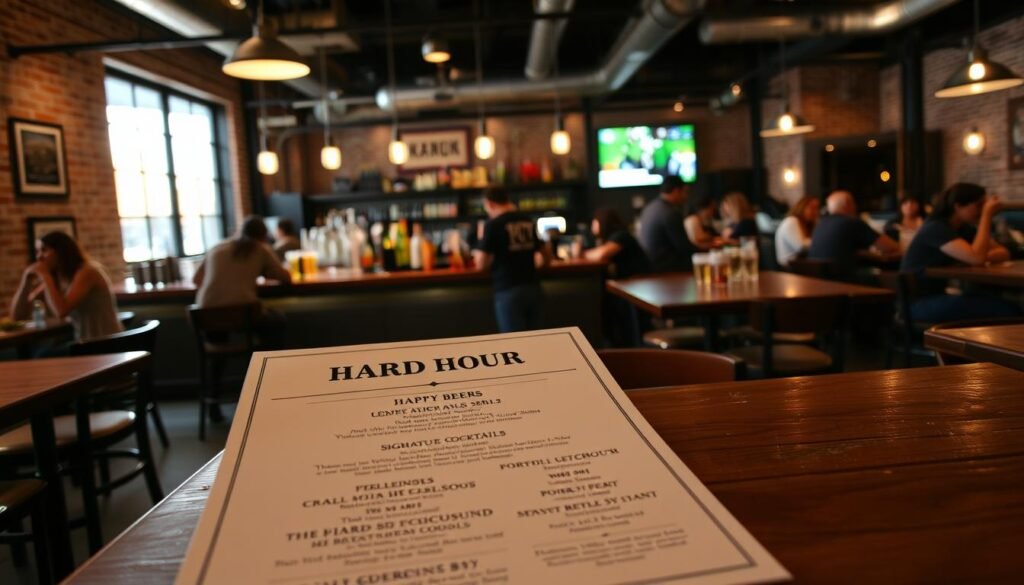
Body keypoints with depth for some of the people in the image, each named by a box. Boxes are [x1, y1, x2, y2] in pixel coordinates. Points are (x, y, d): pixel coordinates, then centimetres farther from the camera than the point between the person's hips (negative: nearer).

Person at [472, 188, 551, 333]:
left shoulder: (493, 224, -7)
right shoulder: (529, 221, 10)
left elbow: (481, 264, -7)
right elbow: (546, 258, 17)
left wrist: (478, 254, 14)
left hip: (509, 291, -5)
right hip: (533, 288, 5)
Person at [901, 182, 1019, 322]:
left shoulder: (964, 229, 11)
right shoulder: (936, 229, -16)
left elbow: (1004, 253, 9)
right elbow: (976, 258, -28)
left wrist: (984, 257, -15)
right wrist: (987, 215, -19)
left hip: (938, 296, 9)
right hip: (917, 304, -9)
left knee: (1012, 308, -9)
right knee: (1004, 310, -20)